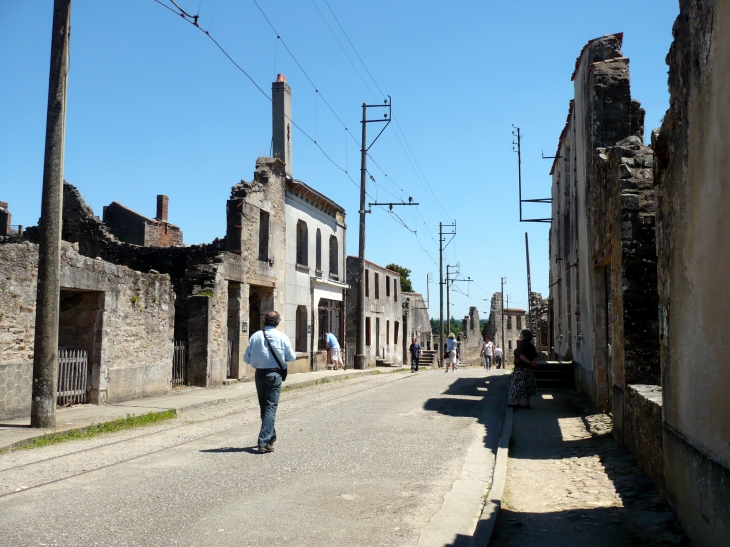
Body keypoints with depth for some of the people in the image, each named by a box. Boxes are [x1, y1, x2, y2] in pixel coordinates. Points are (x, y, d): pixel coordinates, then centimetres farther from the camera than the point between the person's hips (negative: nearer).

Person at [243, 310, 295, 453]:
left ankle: (271, 437, 33)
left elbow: (246, 358, 0)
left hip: (259, 374, 3)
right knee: (271, 408, -1)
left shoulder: (255, 336, -1)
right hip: (274, 374, -3)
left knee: (264, 407, 17)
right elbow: (291, 357, -1)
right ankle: (264, 442, -11)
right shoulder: (282, 337, -7)